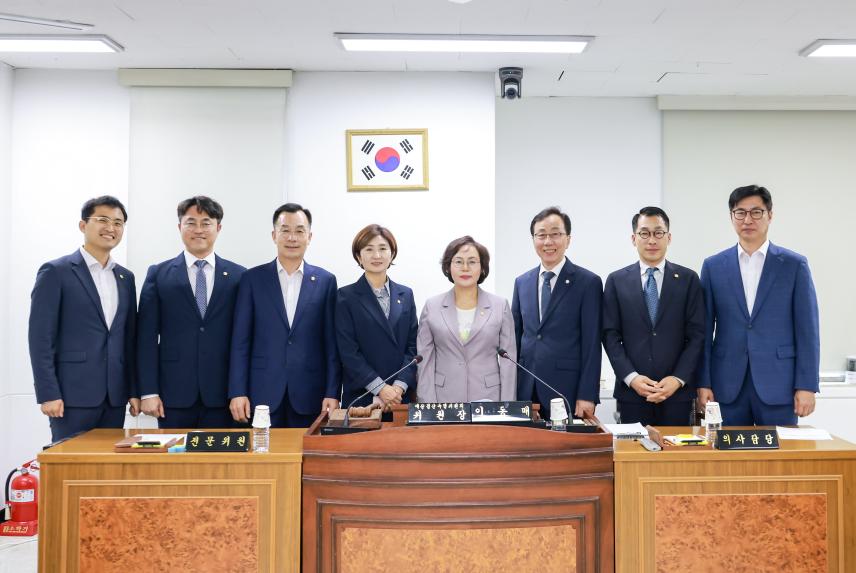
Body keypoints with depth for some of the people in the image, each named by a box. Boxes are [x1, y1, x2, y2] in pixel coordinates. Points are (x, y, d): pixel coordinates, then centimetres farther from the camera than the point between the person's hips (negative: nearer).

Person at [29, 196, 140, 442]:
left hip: (115, 396, 5)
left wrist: (134, 390, 10)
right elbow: (41, 337, -7)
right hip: (73, 394, -5)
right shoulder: (55, 272, -3)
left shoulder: (125, 277, 14)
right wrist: (48, 394, -12)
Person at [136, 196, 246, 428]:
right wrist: (149, 392, -4)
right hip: (174, 394, 0)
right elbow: (147, 337, 2)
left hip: (221, 395, 0)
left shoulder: (238, 276, 6)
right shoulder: (158, 274, 5)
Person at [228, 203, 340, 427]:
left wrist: (332, 393, -3)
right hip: (263, 394, 0)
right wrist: (237, 392, -4)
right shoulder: (253, 278, 4)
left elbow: (332, 343, 3)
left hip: (310, 397, 0)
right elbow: (240, 341, 2)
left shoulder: (325, 281, 5)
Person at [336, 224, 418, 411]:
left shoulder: (405, 294, 10)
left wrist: (399, 386, -7)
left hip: (402, 395, 3)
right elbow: (348, 352, -7)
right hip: (360, 396, -3)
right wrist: (380, 388, -12)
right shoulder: (346, 297, -1)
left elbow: (413, 346, 6)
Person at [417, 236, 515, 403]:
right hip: (443, 398, 0)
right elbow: (425, 362, 2)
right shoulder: (432, 307, 3)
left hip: (488, 397, 0)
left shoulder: (501, 306, 2)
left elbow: (508, 360, 1)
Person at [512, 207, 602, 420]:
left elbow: (592, 344, -6)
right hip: (526, 391, 4)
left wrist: (587, 396, -11)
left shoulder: (588, 282, -3)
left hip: (567, 392, -4)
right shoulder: (522, 282, 11)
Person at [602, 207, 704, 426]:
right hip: (631, 391, 0)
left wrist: (678, 379, -9)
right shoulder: (616, 281, 5)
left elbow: (697, 335, 1)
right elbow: (610, 335, 2)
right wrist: (631, 377, -9)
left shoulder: (688, 279, 4)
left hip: (677, 391, 0)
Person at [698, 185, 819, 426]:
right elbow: (704, 330, 5)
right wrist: (703, 382, -1)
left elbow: (807, 330, 0)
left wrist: (807, 386, -6)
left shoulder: (794, 265, 2)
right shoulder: (713, 266, 6)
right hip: (727, 386, 1)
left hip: (778, 384, -1)